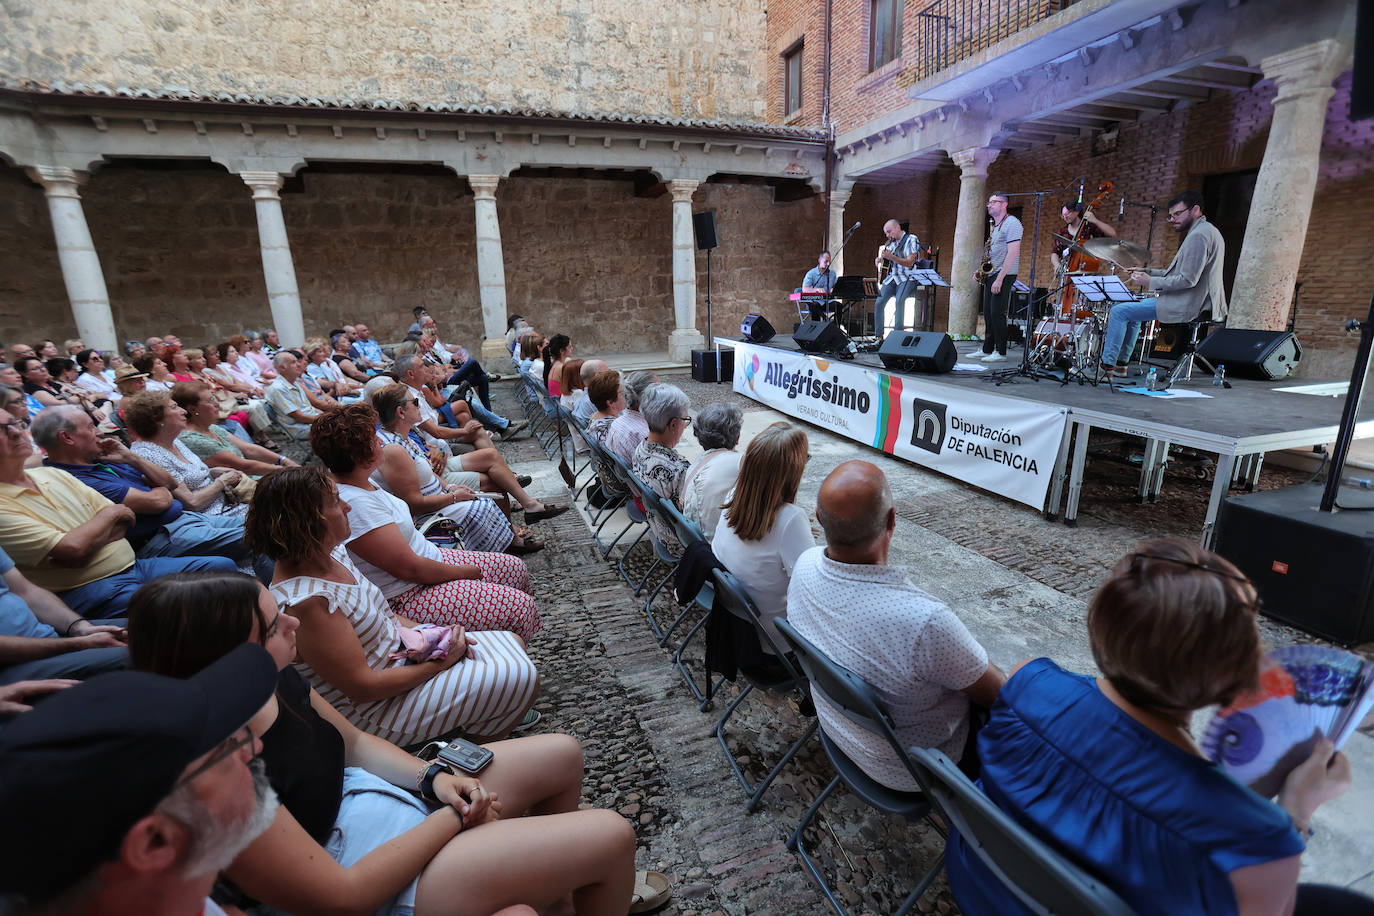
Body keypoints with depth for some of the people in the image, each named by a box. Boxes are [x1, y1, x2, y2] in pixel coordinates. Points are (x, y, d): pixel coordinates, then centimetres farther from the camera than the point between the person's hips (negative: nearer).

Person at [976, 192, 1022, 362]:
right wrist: (980, 271, 11)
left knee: (997, 313, -11)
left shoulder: (1011, 223, -9)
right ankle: (987, 350, 15)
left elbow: (1012, 253, -17)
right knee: (988, 313, 9)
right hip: (990, 274, 9)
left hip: (1004, 275, -9)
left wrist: (1000, 278, -22)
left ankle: (1000, 352, -7)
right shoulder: (995, 226, 20)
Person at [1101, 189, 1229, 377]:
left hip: (1186, 305, -11)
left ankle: (1107, 365, -4)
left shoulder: (1199, 235, -19)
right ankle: (1121, 363, 24)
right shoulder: (1207, 231, 17)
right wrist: (1148, 272, 12)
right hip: (1196, 301, 11)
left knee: (1119, 311, -11)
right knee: (1134, 307, 23)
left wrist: (1151, 282, -18)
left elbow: (1188, 280, -25)